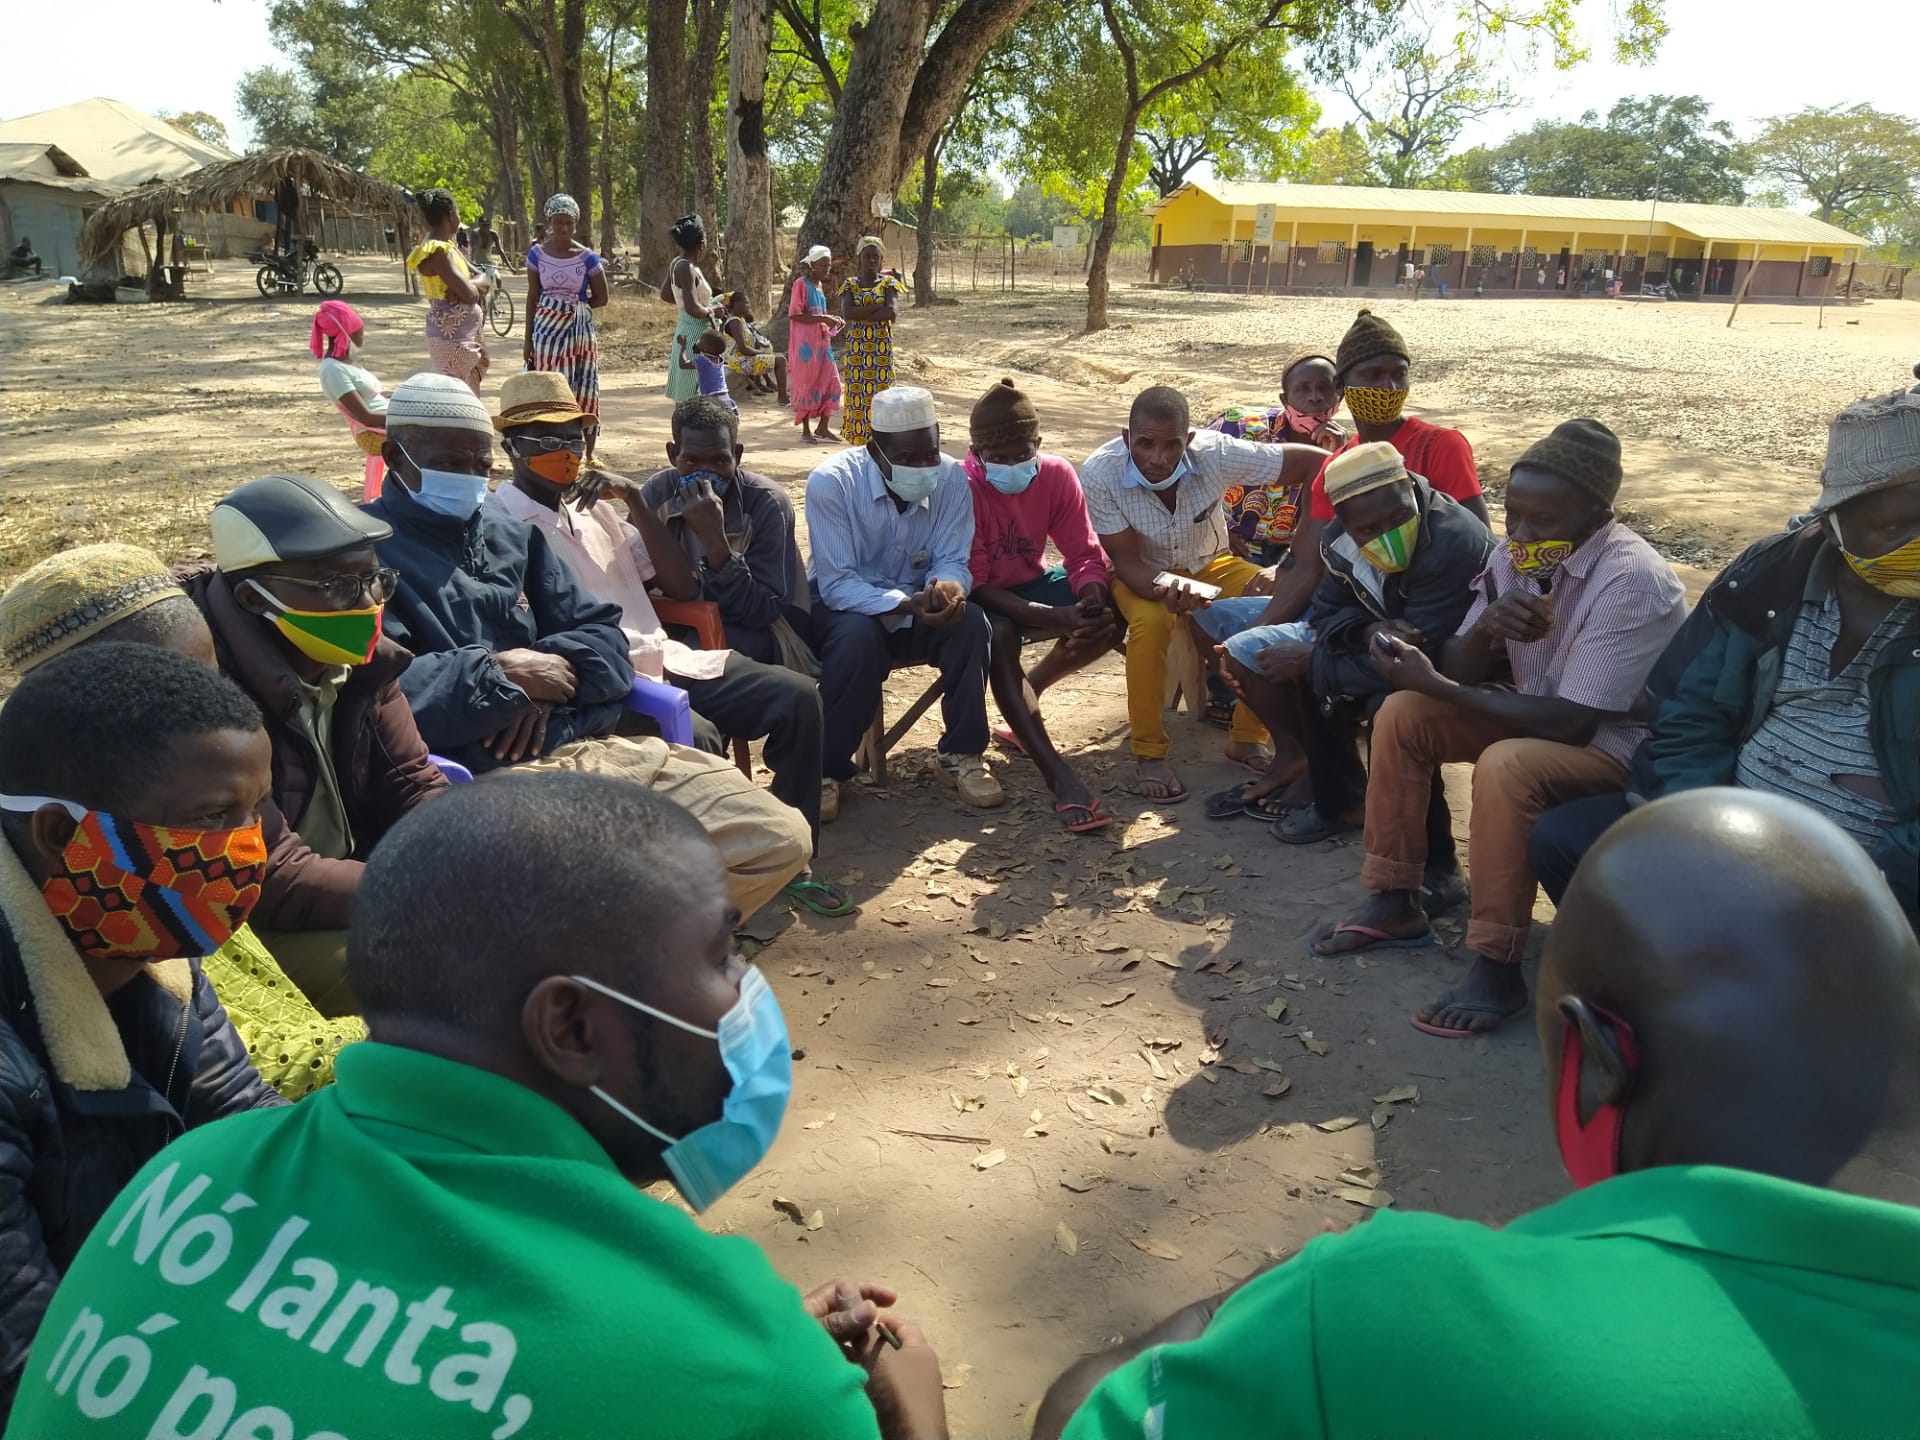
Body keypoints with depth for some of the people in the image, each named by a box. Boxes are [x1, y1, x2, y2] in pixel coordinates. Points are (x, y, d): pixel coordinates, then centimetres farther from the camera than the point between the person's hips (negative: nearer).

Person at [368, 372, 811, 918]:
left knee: (780, 838, -2)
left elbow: (603, 633, 17)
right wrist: (502, 676, -9)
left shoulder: (514, 535, 22)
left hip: (596, 746, 8)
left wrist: (548, 673, -5)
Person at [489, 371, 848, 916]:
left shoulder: (595, 505, 18)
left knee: (796, 695, -9)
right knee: (695, 738, -34)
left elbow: (683, 587, 13)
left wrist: (636, 501, 3)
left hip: (663, 659, 7)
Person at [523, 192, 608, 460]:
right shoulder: (537, 254, 0)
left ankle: (587, 454, 10)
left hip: (579, 330, 0)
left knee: (583, 391, 2)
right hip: (547, 331, 1)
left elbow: (601, 299, 2)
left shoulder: (587, 258, -3)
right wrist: (528, 339, 1)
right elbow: (532, 298, 3)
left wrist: (573, 306, -4)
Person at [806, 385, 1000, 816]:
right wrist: (908, 604, -39)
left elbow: (952, 561, -9)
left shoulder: (951, 477, -12)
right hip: (845, 606, -3)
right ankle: (825, 767, -20)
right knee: (859, 635, -37)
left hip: (918, 605, 3)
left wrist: (949, 586, -35)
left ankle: (961, 753, -10)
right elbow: (836, 583, -24)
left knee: (971, 622, -27)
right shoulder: (831, 482, -22)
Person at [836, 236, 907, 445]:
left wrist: (860, 315, -12)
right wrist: (878, 308, -14)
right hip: (855, 351, 1)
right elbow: (847, 313, -11)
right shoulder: (850, 284, 7)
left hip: (882, 351, -1)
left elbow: (892, 312, -15)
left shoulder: (888, 283, 3)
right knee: (857, 397, 0)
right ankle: (858, 445, 6)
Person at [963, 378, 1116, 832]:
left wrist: (1093, 599, -34)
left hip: (1032, 583, 5)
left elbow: (1085, 554, -9)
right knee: (1000, 637, -38)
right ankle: (1059, 777, -42)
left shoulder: (1057, 475, -11)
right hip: (982, 596, -5)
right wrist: (1053, 618, -38)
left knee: (1110, 617, -18)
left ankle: (1024, 700, 5)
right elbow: (975, 583, -26)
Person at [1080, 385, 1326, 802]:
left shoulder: (1216, 454, -27)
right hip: (1141, 574, -2)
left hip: (1209, 564, 2)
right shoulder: (1099, 474, -28)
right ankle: (1148, 754, -18)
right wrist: (1165, 591, -45)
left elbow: (1315, 463, -20)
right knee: (1151, 621, -36)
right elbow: (1126, 561, -24)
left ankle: (1247, 738, -6)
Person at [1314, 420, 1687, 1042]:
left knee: (1505, 767, -35)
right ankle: (1395, 904, 4)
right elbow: (1462, 671, 0)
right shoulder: (1517, 555, -6)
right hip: (1541, 712, 8)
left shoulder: (1633, 582, -28)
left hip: (1625, 742, -8)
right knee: (1402, 715, -4)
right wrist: (1484, 628, -25)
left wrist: (1433, 684, -26)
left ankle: (1497, 969, -23)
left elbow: (1571, 723, -30)